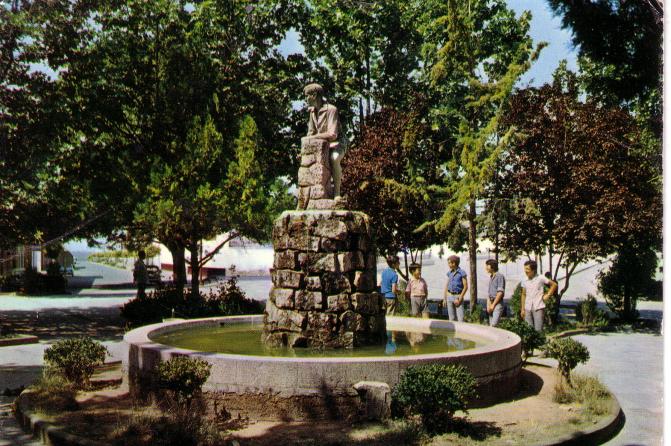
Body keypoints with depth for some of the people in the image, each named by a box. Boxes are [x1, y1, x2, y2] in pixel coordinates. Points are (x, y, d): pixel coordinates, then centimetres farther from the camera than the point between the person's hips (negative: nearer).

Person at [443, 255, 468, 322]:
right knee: (452, 318, 5)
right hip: (450, 296, 5)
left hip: (458, 296, -5)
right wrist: (444, 299, 7)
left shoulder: (462, 273, -8)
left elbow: (465, 287, -11)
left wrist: (459, 299, -15)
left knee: (460, 318, -10)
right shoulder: (449, 273, 8)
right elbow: (446, 286, 12)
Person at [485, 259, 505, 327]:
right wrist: (488, 305, 4)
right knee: (491, 325, 6)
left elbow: (500, 292, -15)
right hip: (491, 303, 8)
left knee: (493, 325, -19)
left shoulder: (500, 276, -9)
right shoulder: (491, 277, 16)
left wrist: (493, 305, -13)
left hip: (498, 303, -8)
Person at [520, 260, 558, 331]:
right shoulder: (524, 281, 7)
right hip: (528, 309, 4)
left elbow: (554, 284, 4)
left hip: (538, 308, -4)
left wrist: (548, 295, -1)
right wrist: (522, 309, 11)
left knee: (538, 330, -5)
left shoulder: (540, 278, -5)